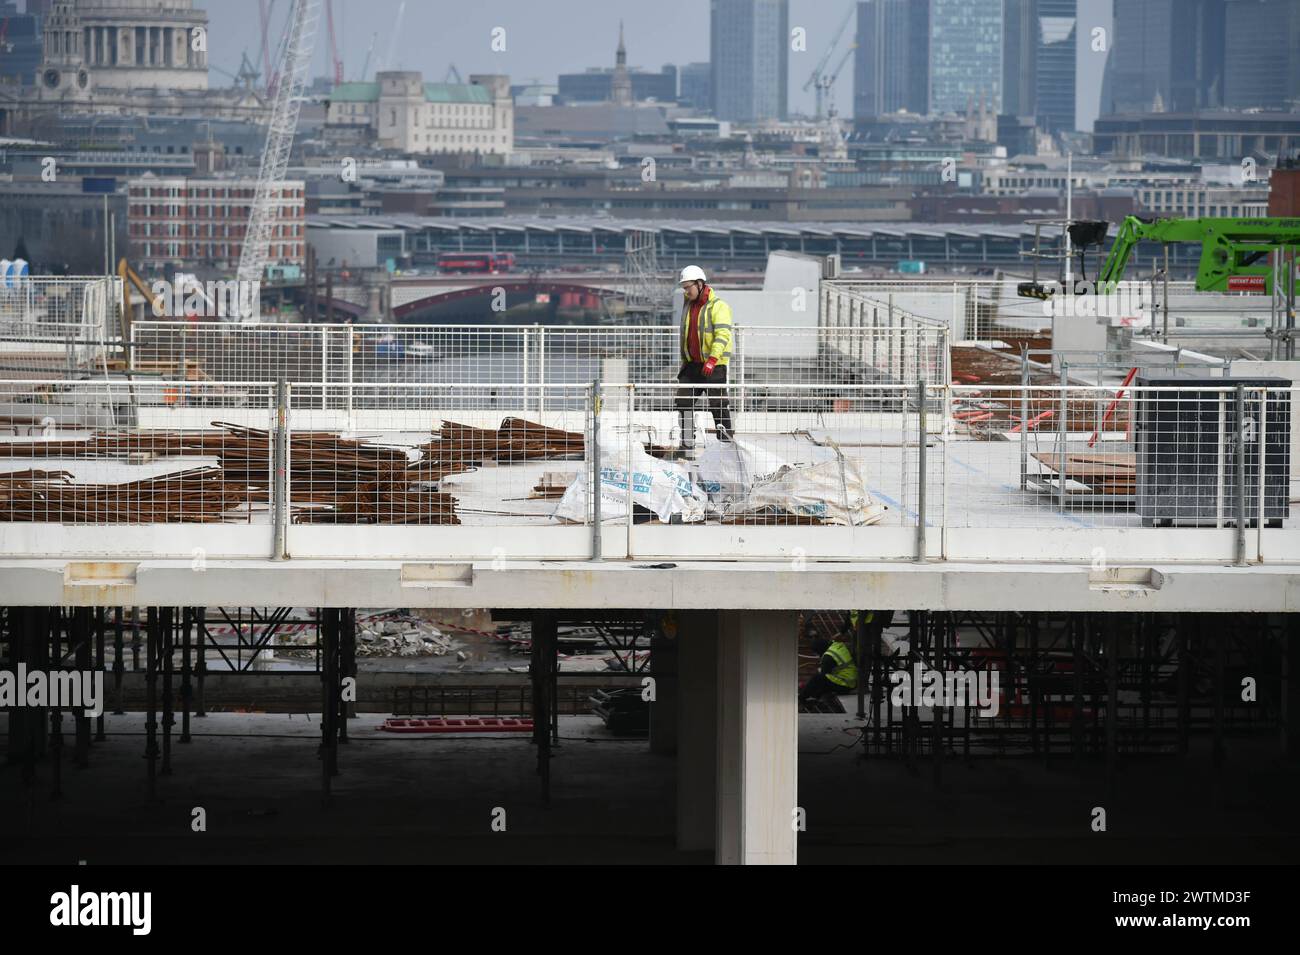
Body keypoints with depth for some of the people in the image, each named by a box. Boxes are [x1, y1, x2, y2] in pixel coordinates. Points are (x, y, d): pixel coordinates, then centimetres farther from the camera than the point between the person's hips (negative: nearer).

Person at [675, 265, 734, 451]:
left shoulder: (718, 306, -11)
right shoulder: (688, 305, 14)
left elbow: (723, 335, -20)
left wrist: (712, 359, -29)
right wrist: (684, 361, 22)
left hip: (714, 365, -7)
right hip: (692, 364, 7)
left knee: (718, 404, -7)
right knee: (684, 401, 3)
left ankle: (726, 441, 2)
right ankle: (687, 443, 10)